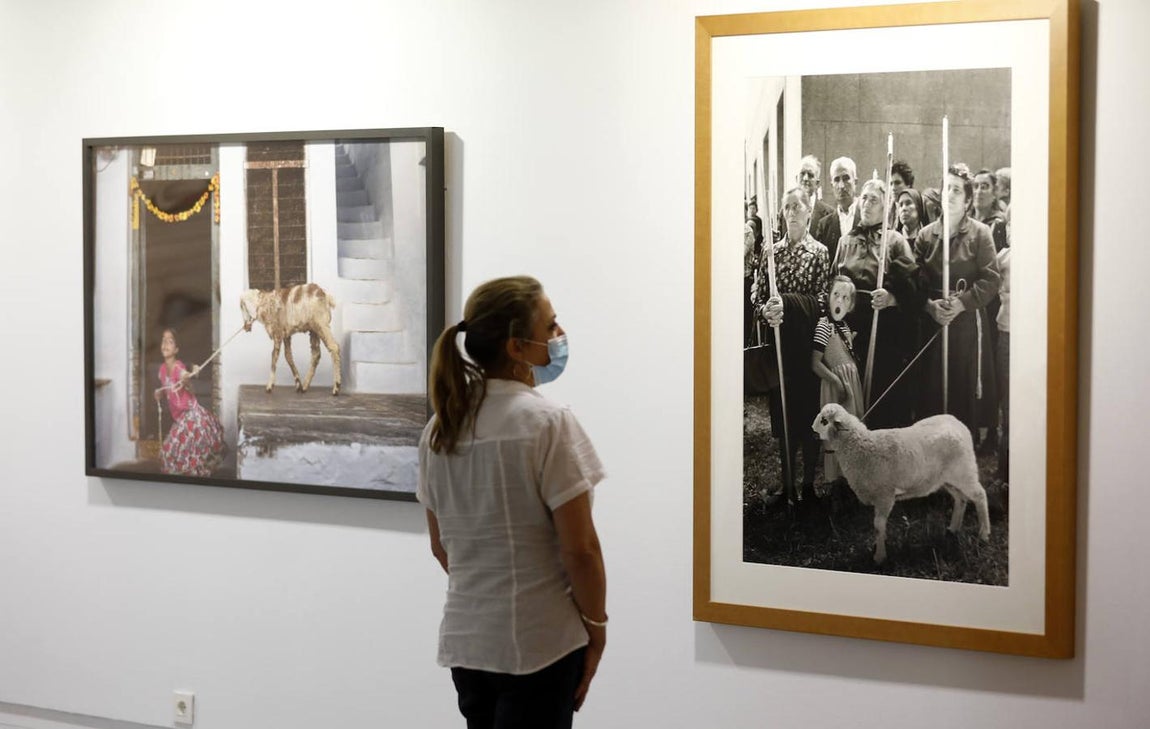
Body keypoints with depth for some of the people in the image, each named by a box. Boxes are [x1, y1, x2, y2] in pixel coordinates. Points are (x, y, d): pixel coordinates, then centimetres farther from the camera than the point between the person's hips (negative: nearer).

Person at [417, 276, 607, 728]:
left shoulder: (439, 429, 4)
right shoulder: (547, 423, -15)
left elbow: (441, 546, 12)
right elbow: (579, 548, -16)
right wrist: (596, 624, -3)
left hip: (465, 639, 6)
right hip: (538, 642, -6)